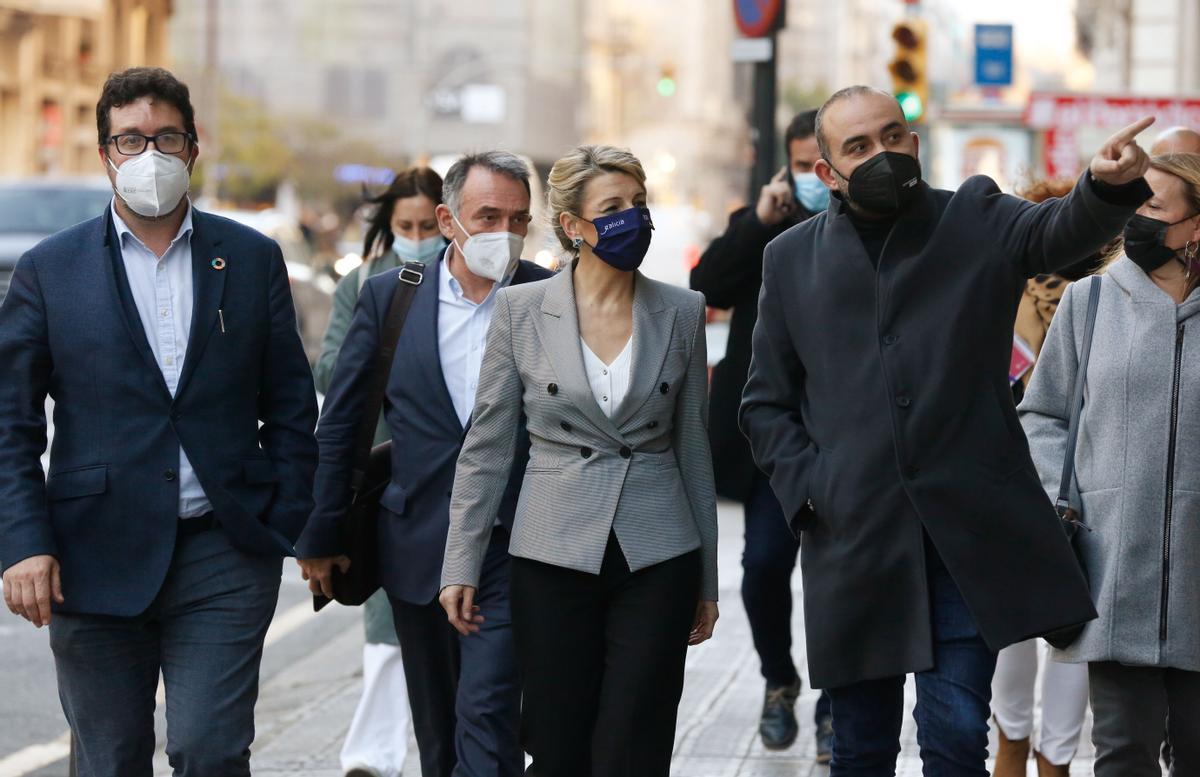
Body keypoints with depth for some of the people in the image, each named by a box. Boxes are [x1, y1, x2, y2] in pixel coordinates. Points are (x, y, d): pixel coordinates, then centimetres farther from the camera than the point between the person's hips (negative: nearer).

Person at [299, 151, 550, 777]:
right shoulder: (389, 296, 1)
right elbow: (340, 421, 5)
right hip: (419, 549, 2)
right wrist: (320, 535, 4)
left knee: (487, 715, -14)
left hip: (511, 545, -2)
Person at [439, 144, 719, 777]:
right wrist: (461, 565, -1)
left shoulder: (681, 312, 4)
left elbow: (693, 447, 9)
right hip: (556, 555, -1)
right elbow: (486, 446, 3)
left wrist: (706, 580, 10)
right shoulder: (522, 310, -1)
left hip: (657, 559, 1)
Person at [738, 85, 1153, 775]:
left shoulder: (977, 221, 6)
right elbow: (767, 405, 14)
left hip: (970, 536, -2)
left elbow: (1061, 232, -16)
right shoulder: (793, 259, 10)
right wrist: (808, 491, -2)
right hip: (856, 539, 2)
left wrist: (1110, 186, -39)